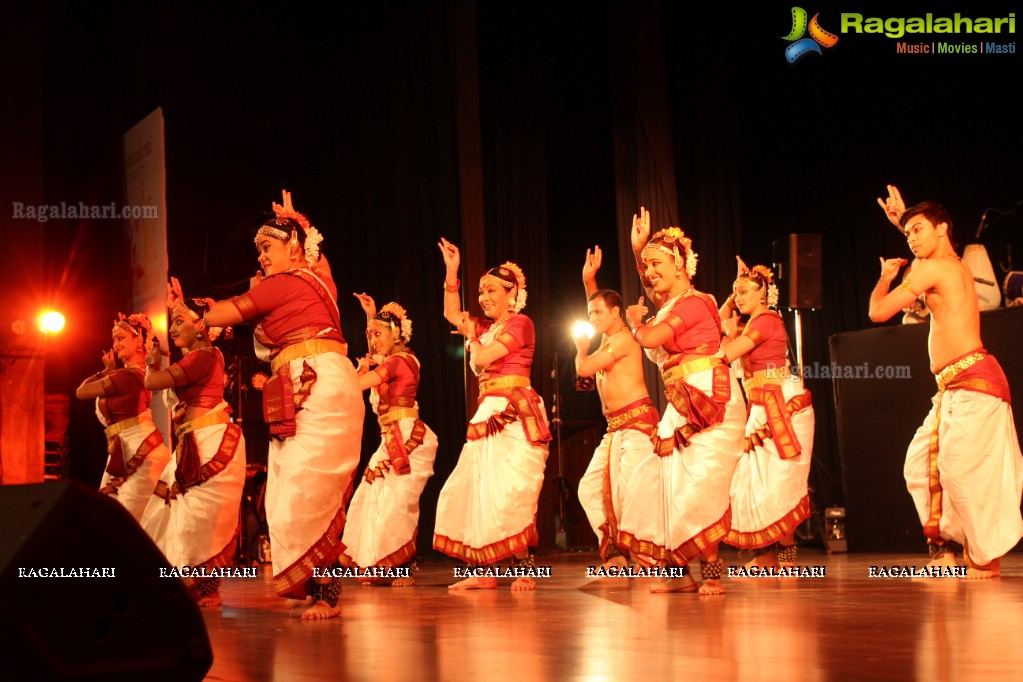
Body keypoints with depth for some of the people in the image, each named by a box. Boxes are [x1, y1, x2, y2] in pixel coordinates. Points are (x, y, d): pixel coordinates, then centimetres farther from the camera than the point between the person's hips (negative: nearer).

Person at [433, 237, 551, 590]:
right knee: (474, 489, 3)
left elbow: (481, 359, -11)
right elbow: (452, 313, 25)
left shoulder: (520, 323, -3)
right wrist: (452, 271, 17)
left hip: (516, 414, -9)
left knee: (509, 490, -15)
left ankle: (525, 569, -12)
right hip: (488, 415, 9)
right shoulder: (487, 326, 19)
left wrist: (473, 338, 9)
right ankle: (484, 572, 3)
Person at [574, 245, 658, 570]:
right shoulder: (608, 338, 16)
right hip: (615, 428, 10)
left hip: (637, 422, -10)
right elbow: (598, 303, 34)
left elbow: (583, 368, -14)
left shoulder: (623, 339, -10)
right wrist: (589, 280, 21)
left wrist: (581, 348, 6)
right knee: (589, 489, 6)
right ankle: (613, 554, 6)